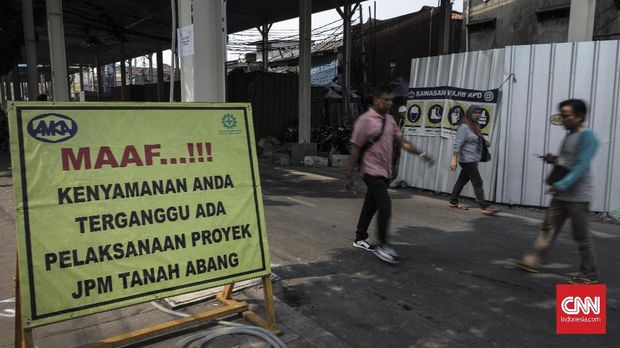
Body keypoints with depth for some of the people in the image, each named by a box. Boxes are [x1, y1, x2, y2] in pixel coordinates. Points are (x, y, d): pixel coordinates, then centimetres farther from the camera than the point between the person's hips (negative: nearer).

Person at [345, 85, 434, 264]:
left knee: (371, 206, 16)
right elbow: (355, 149, -12)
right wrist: (349, 174, -11)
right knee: (385, 207, -11)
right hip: (372, 172, -7)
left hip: (384, 172, 7)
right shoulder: (365, 120, -13)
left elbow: (402, 142, 12)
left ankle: (360, 238, 30)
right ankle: (383, 246, 0)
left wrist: (421, 153, 1)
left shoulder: (390, 120, 9)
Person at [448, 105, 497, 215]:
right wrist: (454, 159, -26)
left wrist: (484, 141, 11)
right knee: (477, 182, -8)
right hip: (467, 159, -9)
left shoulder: (475, 125, 12)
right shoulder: (464, 127, -15)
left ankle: (453, 202, 22)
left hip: (473, 160, 9)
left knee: (462, 180, 13)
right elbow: (457, 144, -21)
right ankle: (484, 207, -6)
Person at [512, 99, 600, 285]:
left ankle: (590, 275, 16)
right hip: (561, 195, 8)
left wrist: (562, 185, -32)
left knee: (582, 236, 3)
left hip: (578, 197, -8)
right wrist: (554, 159, 3)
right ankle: (532, 261, 15)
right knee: (548, 229, 10)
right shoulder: (569, 135, 12)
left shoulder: (587, 136, -15)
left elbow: (581, 166, -24)